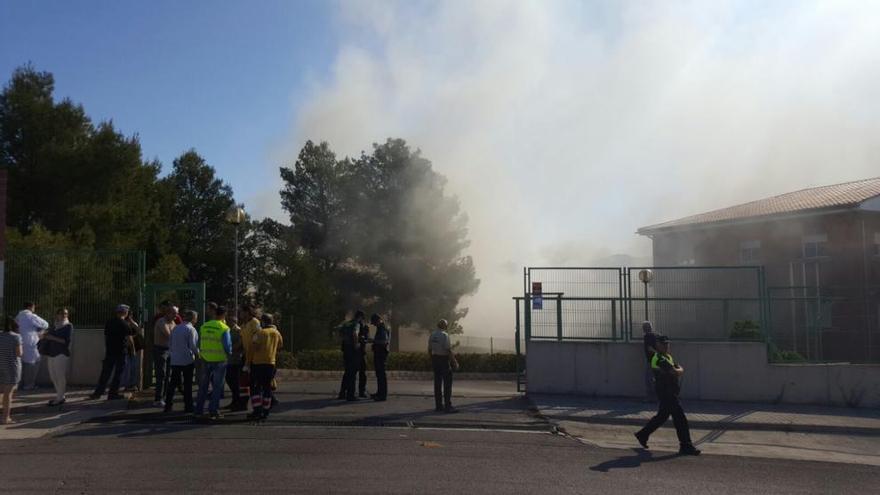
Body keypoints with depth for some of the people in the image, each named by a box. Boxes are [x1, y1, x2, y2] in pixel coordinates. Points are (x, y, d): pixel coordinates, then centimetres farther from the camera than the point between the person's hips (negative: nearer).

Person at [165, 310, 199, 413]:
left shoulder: (175, 328, 10)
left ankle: (168, 405, 10)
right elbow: (193, 345, -14)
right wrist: (197, 353, 2)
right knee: (188, 383, 3)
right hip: (187, 360, -6)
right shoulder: (191, 329, -11)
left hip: (174, 360, 6)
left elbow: (169, 343, 13)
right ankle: (188, 406, 8)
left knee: (173, 383, 10)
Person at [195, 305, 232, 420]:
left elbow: (200, 343, 8)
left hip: (205, 359, 4)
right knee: (217, 387, 5)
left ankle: (199, 410, 19)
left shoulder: (204, 326, 2)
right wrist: (229, 353, 7)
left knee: (203, 386, 14)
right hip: (219, 360, -4)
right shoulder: (224, 328, -13)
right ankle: (213, 411, 5)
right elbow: (227, 346, -12)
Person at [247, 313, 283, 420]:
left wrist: (249, 361, -2)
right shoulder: (277, 333, 9)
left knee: (256, 387, 1)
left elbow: (254, 347, -13)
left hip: (258, 362, -5)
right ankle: (265, 411, 11)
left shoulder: (260, 332, -7)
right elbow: (280, 345, 19)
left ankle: (257, 411, -5)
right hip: (271, 362, 5)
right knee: (267, 387, 9)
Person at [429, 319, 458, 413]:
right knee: (447, 383, -3)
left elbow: (429, 350, 13)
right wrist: (455, 362, -12)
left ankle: (438, 405, 15)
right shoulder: (445, 335, -14)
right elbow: (449, 350, -18)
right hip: (444, 359, -7)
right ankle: (448, 406, -5)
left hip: (435, 359, 7)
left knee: (437, 383, 11)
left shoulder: (432, 335, 8)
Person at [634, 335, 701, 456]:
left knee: (662, 416, 19)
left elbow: (680, 369, 15)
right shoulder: (659, 359, -19)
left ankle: (642, 435, 30)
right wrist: (680, 370, -2)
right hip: (665, 392, -10)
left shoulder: (668, 356, 15)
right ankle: (686, 447, -1)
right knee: (680, 419, -7)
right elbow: (677, 372, -22)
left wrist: (678, 370, -5)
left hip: (670, 392, 10)